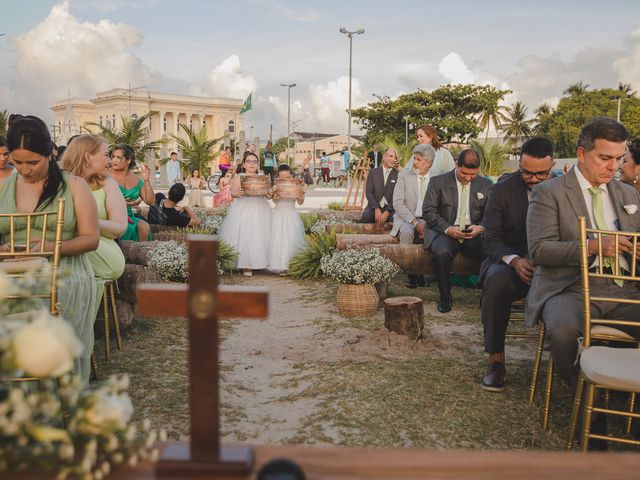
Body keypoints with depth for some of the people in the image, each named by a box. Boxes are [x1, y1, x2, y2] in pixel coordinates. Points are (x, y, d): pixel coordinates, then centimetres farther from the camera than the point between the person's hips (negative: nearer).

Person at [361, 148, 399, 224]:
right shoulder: (373, 172, 11)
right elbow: (368, 192, 3)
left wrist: (387, 212, -16)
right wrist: (376, 209, -12)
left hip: (390, 208, -1)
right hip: (374, 207, 1)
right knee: (365, 218, -31)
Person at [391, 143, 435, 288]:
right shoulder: (404, 175, 4)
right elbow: (398, 203, -5)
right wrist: (415, 222, -16)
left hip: (428, 220, 1)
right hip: (407, 219, -1)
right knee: (407, 232, -34)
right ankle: (411, 272, -21)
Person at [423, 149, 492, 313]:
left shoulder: (486, 185, 12)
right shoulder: (438, 182, 5)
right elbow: (428, 211, -1)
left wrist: (481, 227, -12)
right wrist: (447, 229, -15)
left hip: (474, 233, 2)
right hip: (446, 232, -1)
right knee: (440, 252, -35)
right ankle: (445, 297, -12)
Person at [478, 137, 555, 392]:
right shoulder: (502, 190, 0)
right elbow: (491, 240, -2)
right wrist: (515, 260, -24)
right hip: (509, 260, -1)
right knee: (497, 280, -36)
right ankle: (495, 360, -23)